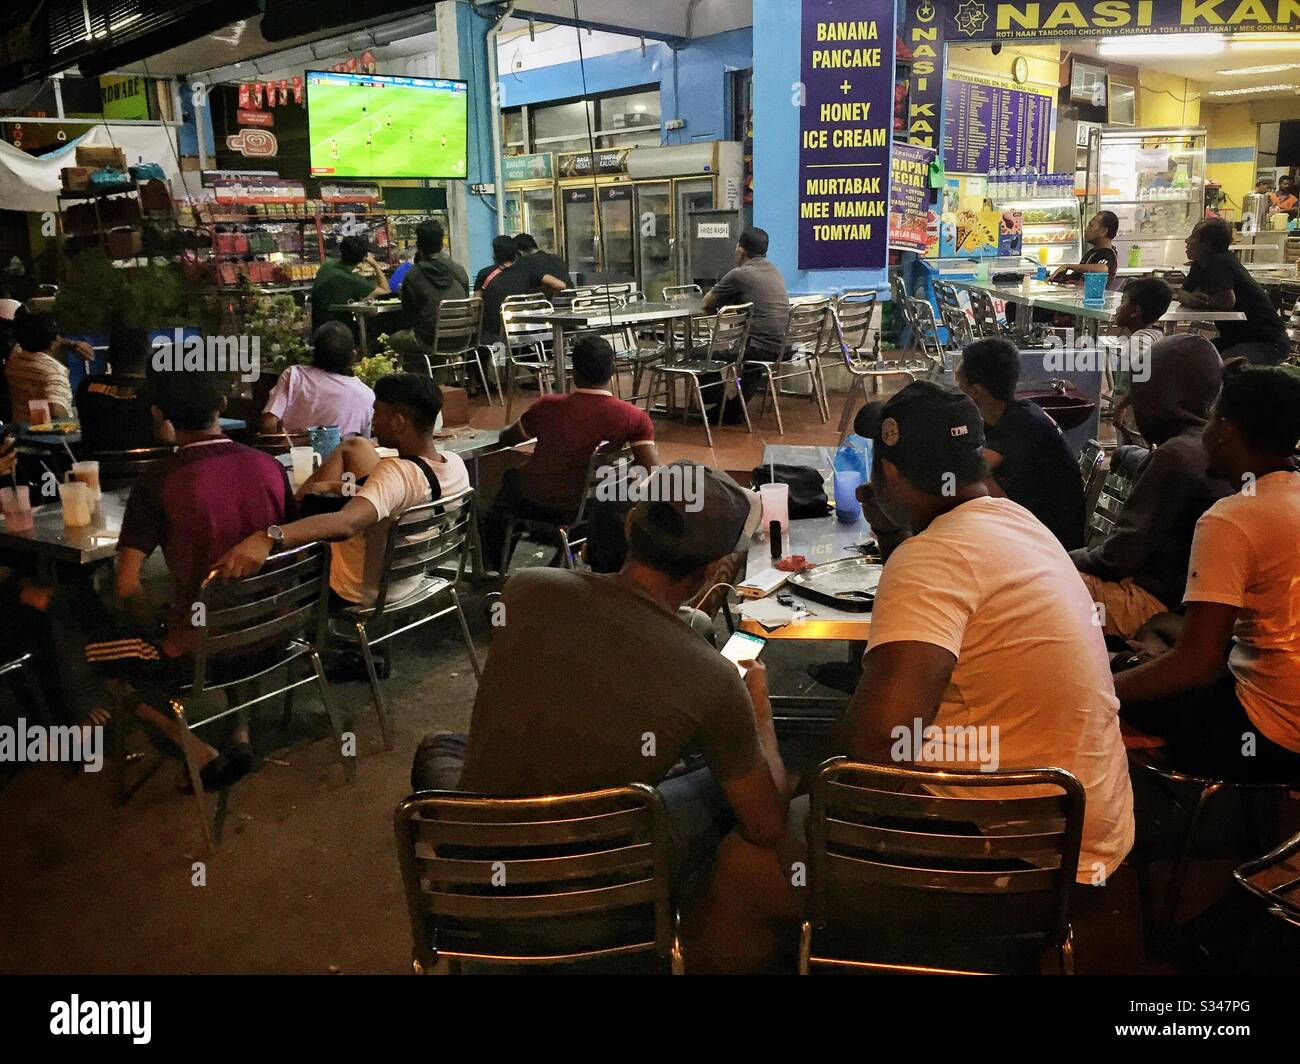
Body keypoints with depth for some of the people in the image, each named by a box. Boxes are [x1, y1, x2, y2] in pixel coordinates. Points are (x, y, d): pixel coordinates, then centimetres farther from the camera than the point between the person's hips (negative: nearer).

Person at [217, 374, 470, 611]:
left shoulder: (398, 474, -38)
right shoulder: (456, 465, -14)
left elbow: (345, 524, -56)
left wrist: (268, 538, -67)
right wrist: (335, 486, 3)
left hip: (352, 594, -7)